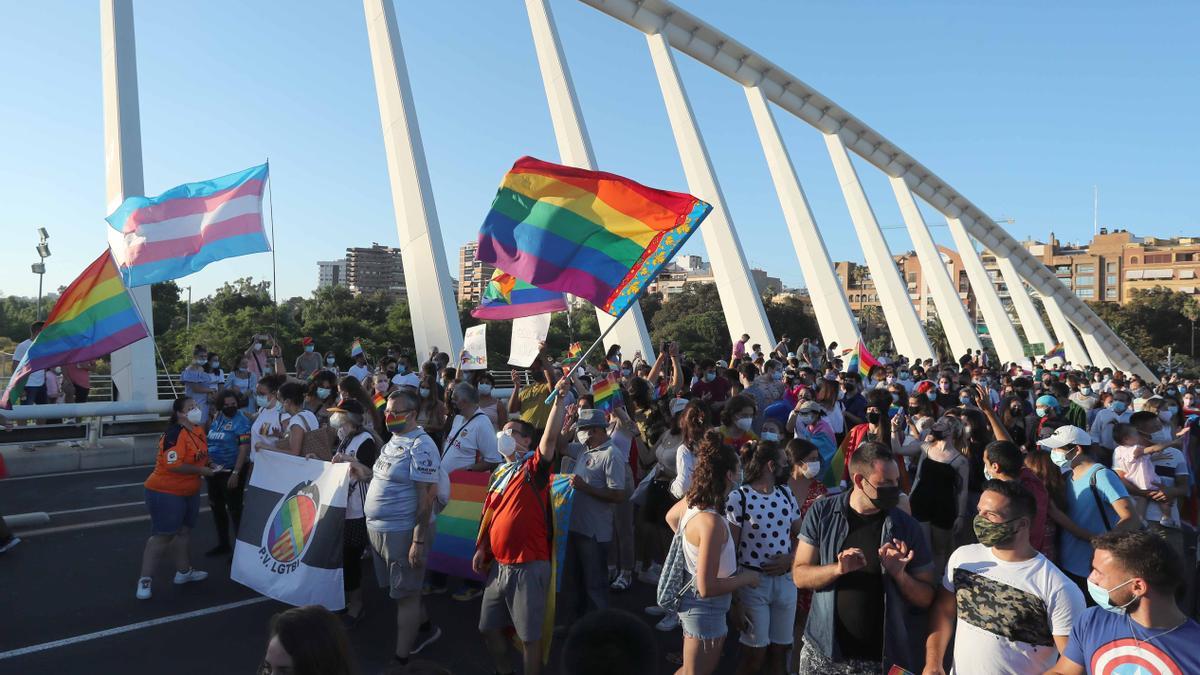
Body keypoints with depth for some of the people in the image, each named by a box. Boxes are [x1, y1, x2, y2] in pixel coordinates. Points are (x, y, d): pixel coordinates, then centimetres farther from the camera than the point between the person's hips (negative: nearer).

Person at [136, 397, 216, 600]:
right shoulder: (175, 434, -24)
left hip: (189, 492, 9)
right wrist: (201, 471, -24)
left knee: (183, 531, 19)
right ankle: (145, 580, 4)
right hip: (165, 492, -9)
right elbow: (174, 465, -32)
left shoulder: (198, 430, 4)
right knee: (162, 535, -4)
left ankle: (183, 571, 33)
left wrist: (209, 466, 2)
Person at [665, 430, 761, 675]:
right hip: (706, 608, -8)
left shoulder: (689, 500, -9)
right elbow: (706, 587, -30)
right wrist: (746, 578, -16)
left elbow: (670, 517, 17)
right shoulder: (712, 522, -33)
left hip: (698, 604, 8)